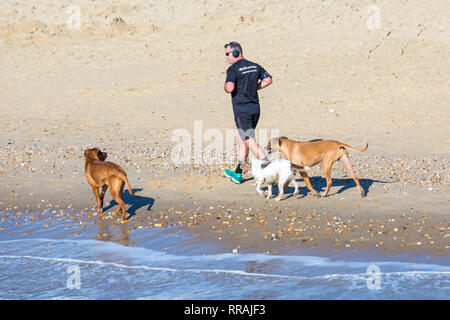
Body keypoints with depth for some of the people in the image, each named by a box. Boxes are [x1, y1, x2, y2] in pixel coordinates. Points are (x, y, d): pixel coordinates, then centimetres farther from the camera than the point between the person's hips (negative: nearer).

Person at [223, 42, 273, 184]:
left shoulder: (233, 69, -12)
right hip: (255, 108, 8)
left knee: (250, 142, -8)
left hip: (242, 110, -8)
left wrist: (226, 87, 0)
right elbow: (268, 79, 14)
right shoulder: (255, 66, 11)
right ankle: (238, 173, 24)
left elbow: (229, 88, -23)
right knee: (242, 139, 18)